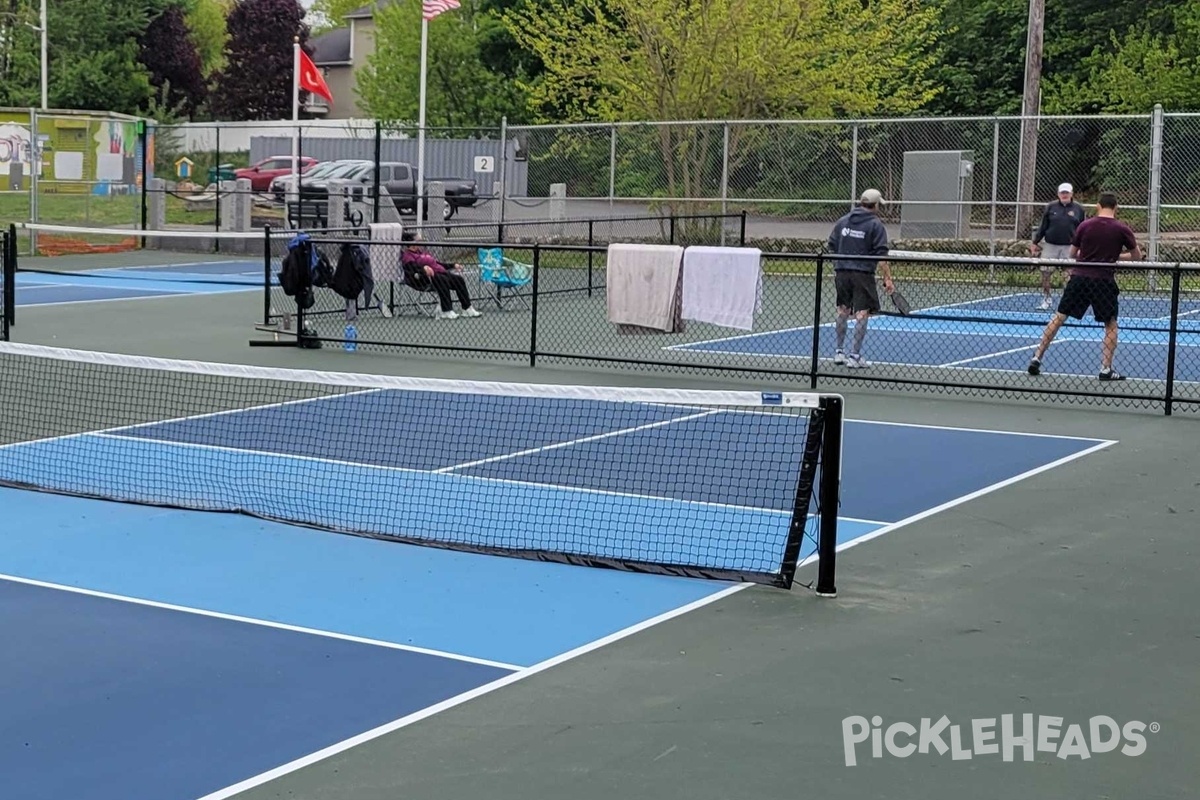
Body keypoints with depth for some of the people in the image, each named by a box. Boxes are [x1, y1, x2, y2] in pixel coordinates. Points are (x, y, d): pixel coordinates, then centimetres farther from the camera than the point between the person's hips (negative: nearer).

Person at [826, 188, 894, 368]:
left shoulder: (842, 221, 10)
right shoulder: (876, 225, -5)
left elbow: (832, 247, 13)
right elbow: (881, 255, -11)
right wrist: (887, 278, -9)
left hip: (841, 272, 5)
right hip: (863, 273, -5)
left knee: (843, 311, 18)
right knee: (862, 313, -1)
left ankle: (839, 352, 24)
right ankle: (854, 356, -4)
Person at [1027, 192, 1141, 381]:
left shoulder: (1085, 225, 4)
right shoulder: (1122, 229, -1)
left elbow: (1073, 253, 14)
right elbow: (1137, 256, 8)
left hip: (1079, 277, 2)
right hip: (1104, 281, -2)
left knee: (1059, 317, 9)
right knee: (1111, 325, 11)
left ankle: (1037, 358, 7)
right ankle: (1106, 369, 4)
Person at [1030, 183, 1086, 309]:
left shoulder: (1079, 209, 3)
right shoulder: (1051, 207, 4)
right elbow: (1043, 226, 7)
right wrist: (1035, 243, 5)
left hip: (1069, 247, -1)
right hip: (1050, 245, 1)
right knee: (1046, 273, 4)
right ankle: (1046, 299, 16)